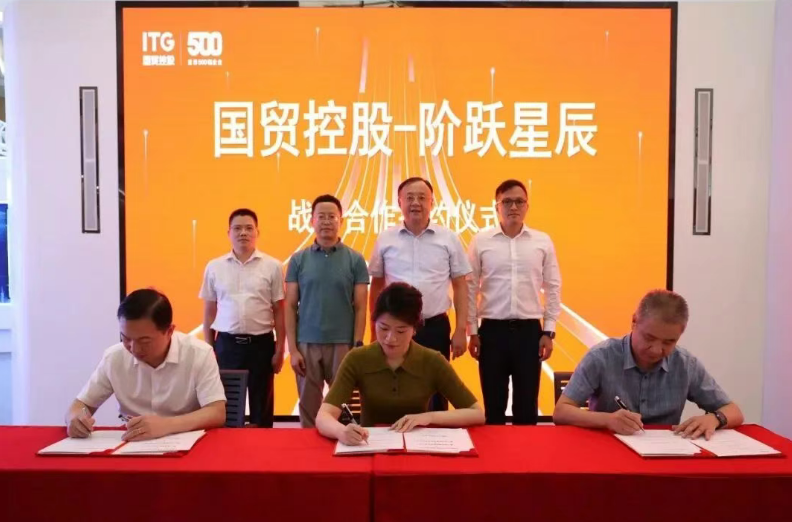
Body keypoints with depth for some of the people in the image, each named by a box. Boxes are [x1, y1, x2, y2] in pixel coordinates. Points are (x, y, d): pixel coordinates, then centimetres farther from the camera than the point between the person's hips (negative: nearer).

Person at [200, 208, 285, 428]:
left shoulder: (272, 266, -1)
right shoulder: (214, 267, 5)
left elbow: (279, 311, 1)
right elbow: (209, 311, 9)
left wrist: (280, 350, 0)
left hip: (261, 344, -1)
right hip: (226, 344, 1)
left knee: (262, 406, 8)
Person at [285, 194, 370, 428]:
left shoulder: (355, 260, 1)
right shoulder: (298, 260, 4)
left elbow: (360, 308, 1)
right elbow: (290, 307, 3)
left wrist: (357, 347, -6)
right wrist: (293, 349, -3)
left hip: (343, 345, -1)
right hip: (307, 345, 1)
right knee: (309, 408, 10)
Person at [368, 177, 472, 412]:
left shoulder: (449, 239, 0)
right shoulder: (385, 240, 2)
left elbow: (460, 286, 3)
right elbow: (376, 286, 8)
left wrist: (461, 330, -2)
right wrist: (375, 330, 6)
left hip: (435, 327, 0)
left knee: (436, 392, 10)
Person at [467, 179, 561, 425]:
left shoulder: (543, 241, 4)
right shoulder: (480, 241, 0)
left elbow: (553, 288, 7)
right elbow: (470, 288, 3)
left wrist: (549, 331, 2)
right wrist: (472, 331, 1)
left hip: (529, 330, 1)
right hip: (492, 330, -1)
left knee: (527, 405, 9)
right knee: (494, 404, 9)